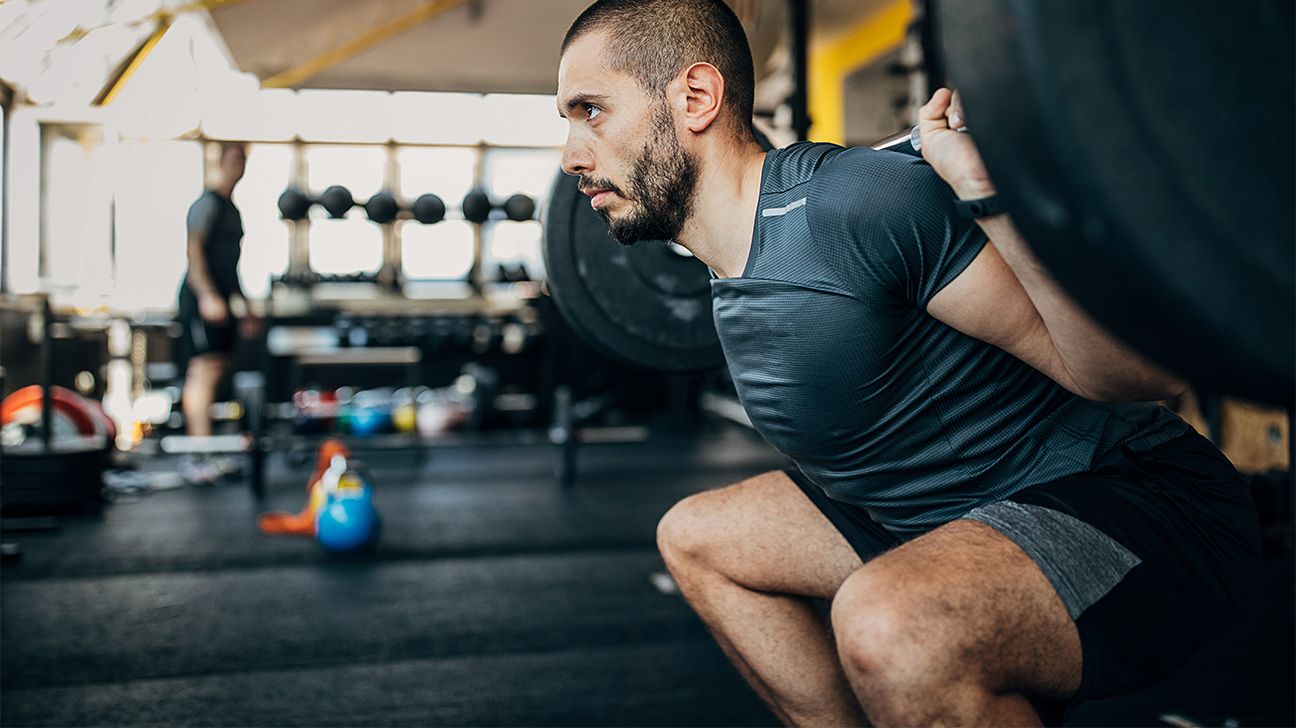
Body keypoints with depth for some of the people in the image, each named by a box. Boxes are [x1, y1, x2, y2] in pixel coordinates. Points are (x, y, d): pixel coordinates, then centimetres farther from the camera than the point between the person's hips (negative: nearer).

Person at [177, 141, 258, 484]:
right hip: (201, 301, -10)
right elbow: (194, 252, -17)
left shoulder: (232, 210, 22)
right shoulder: (208, 203, -7)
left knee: (209, 375, 10)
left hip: (220, 301, 10)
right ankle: (203, 456, -18)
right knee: (205, 371, -15)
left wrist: (243, 305, 27)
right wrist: (208, 296, -28)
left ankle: (194, 458, 15)